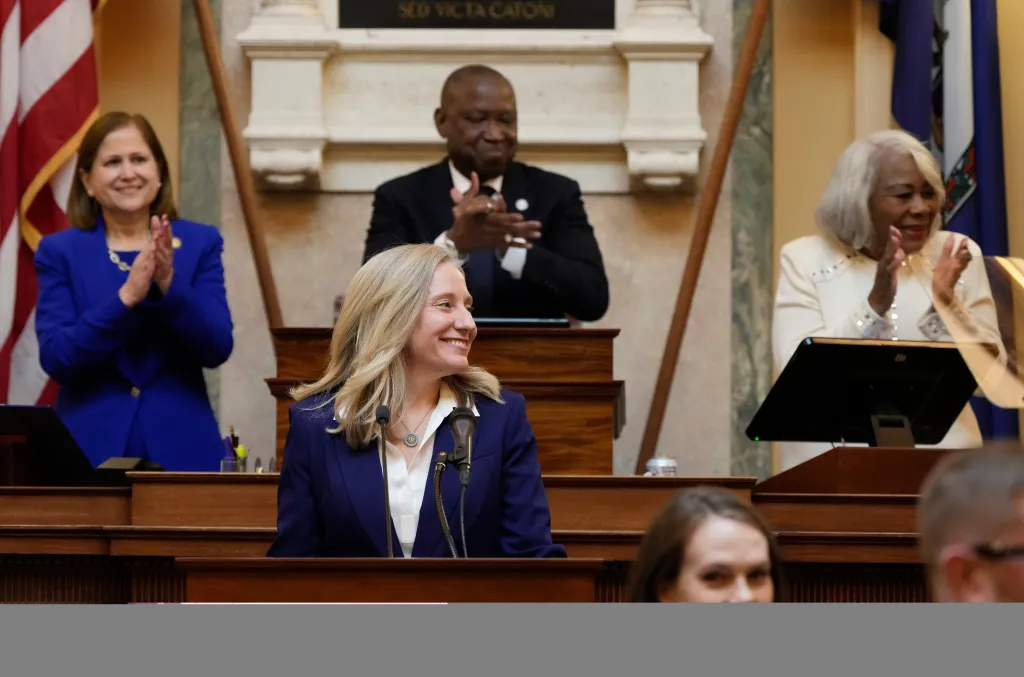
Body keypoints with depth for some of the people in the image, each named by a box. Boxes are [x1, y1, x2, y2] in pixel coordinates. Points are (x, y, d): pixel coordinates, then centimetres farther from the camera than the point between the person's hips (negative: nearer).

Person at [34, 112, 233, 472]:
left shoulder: (200, 243, 5)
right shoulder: (60, 251, 2)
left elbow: (218, 349, -4)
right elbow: (54, 358, -9)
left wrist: (169, 283, -18)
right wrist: (126, 296, -20)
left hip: (181, 450, 1)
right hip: (89, 452, -1)